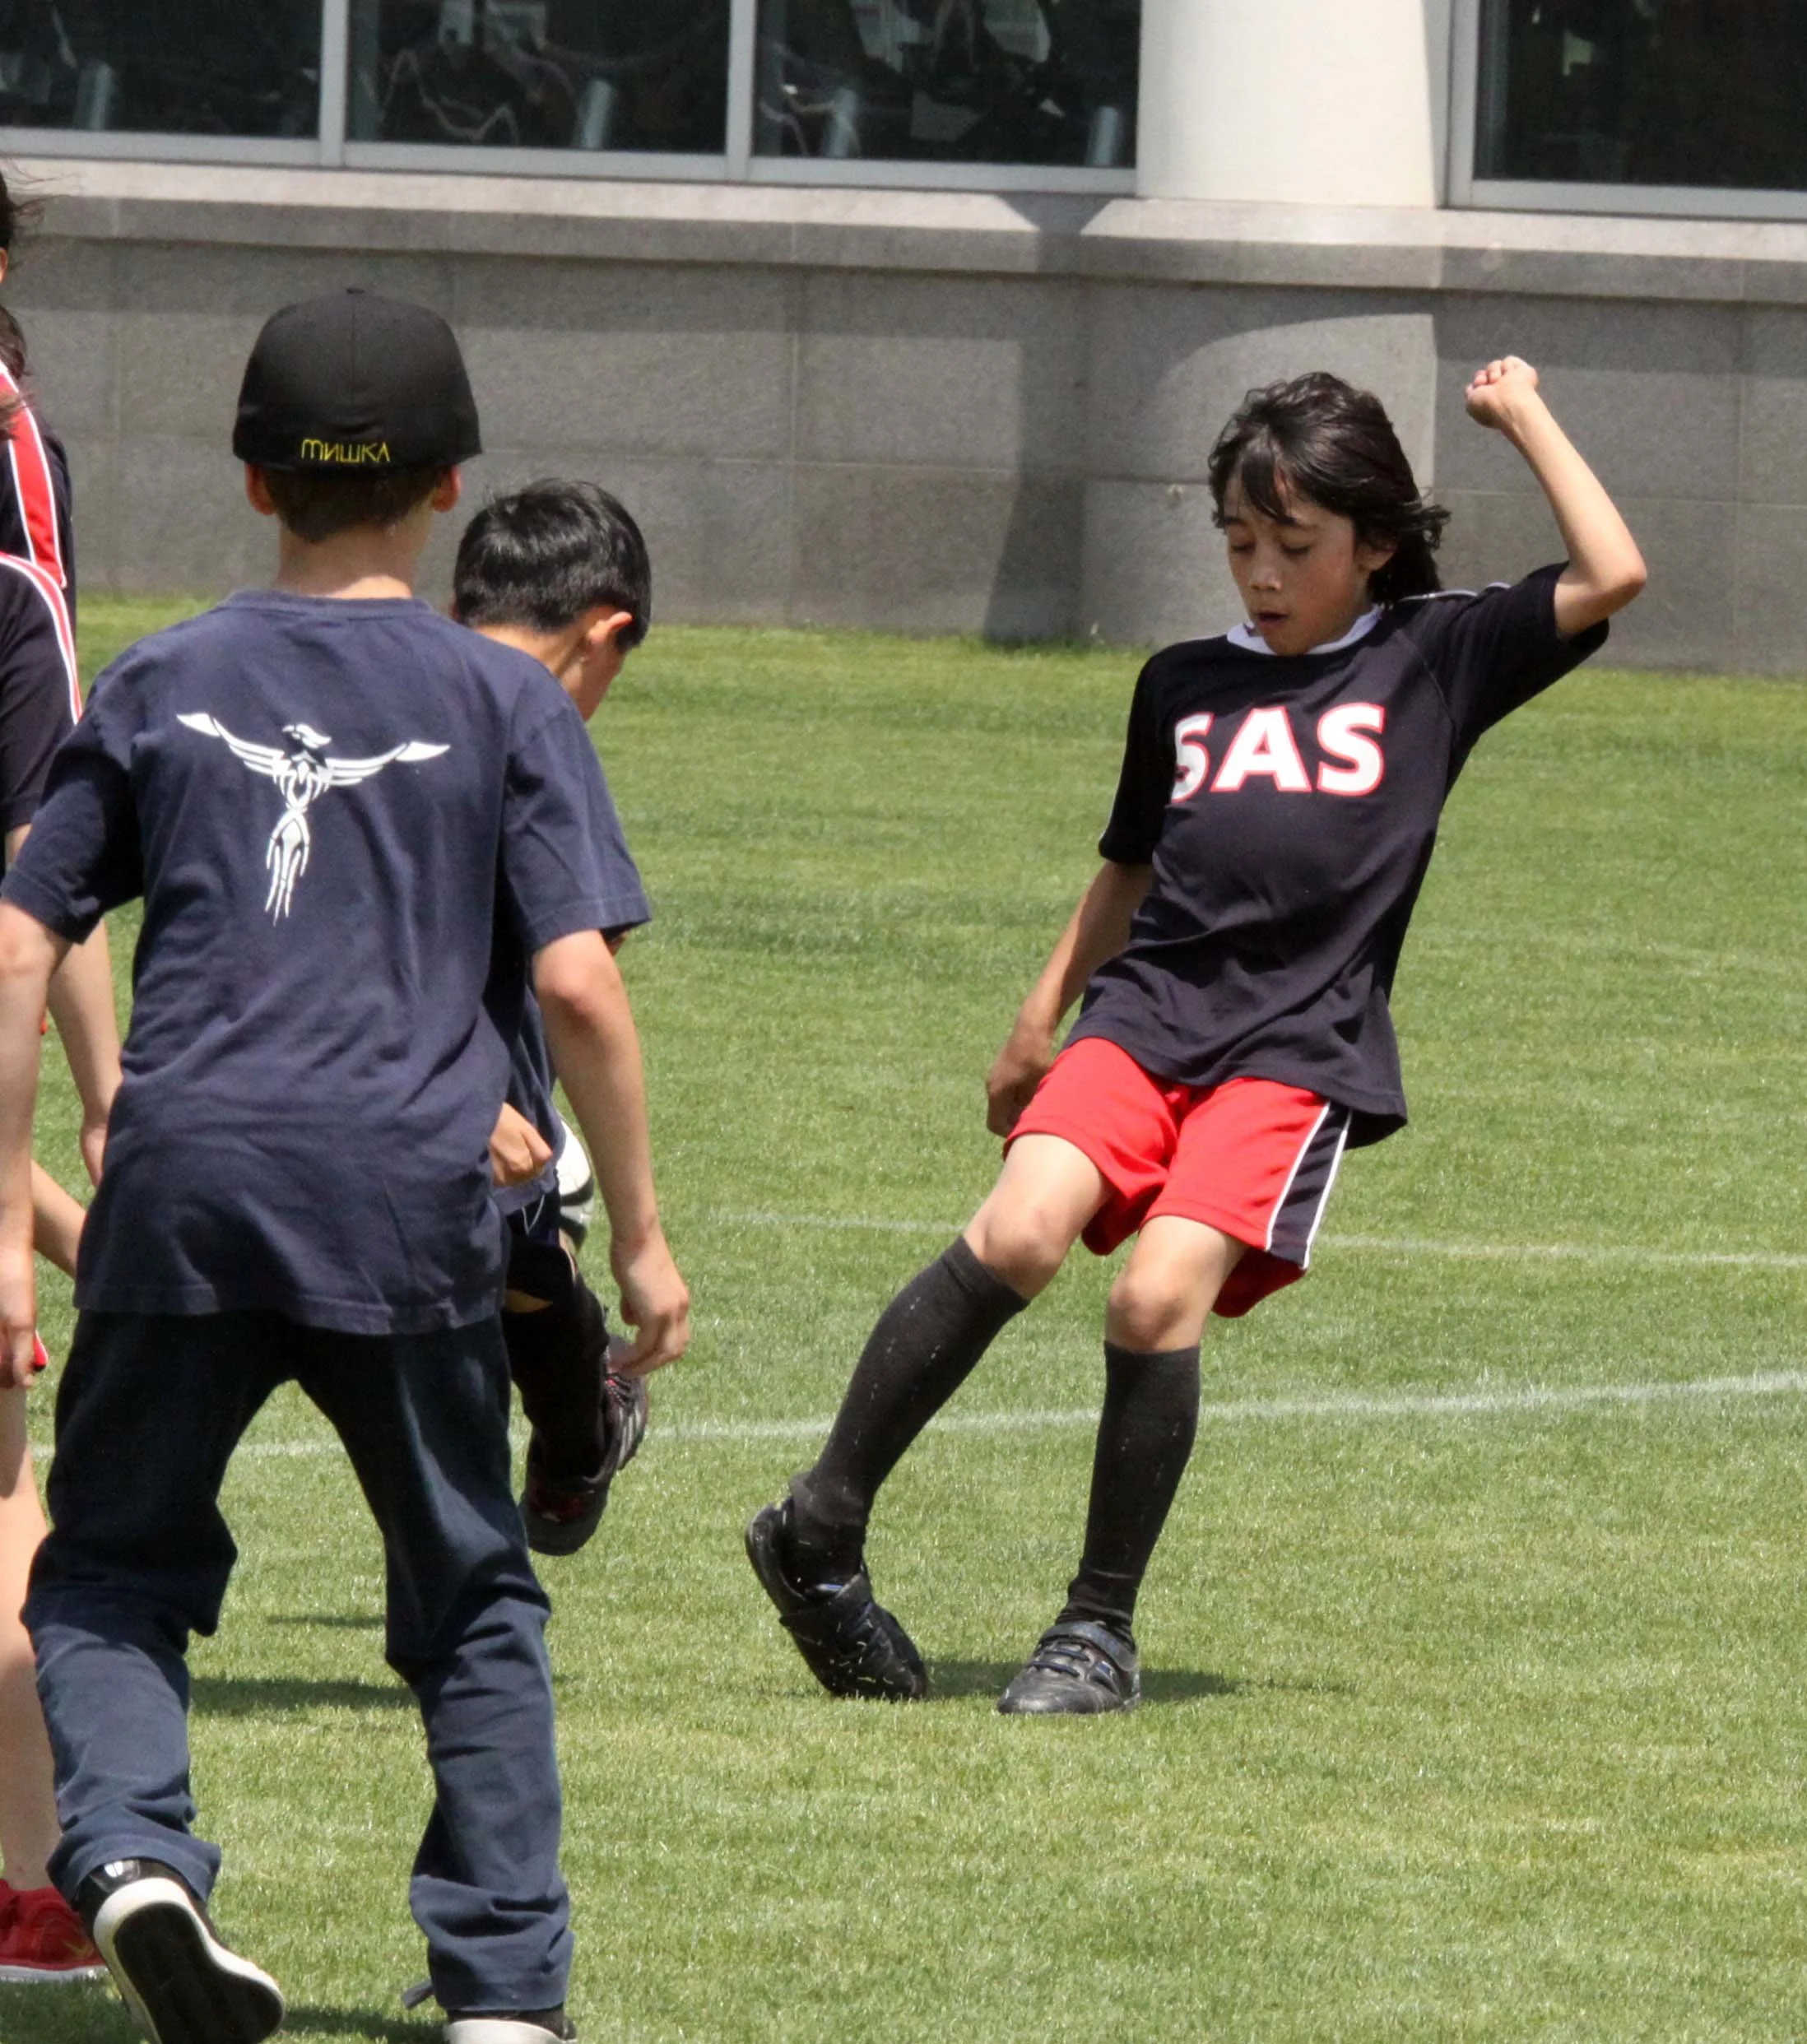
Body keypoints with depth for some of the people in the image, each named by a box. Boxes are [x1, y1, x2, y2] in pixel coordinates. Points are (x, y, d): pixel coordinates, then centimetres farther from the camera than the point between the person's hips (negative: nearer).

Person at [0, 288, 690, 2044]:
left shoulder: (157, 684, 11)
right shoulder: (503, 702, 6)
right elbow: (578, 984, -1)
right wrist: (639, 1235, 8)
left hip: (179, 1190, 1)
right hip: (405, 1195, -1)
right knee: (470, 1592, 14)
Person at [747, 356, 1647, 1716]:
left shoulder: (1434, 658, 8)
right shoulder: (1186, 687, 19)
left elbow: (1612, 578, -4)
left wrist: (1527, 421, 4)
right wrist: (1044, 1017, 24)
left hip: (1296, 1051, -3)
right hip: (1147, 1010, 3)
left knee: (1161, 1293, -22)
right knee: (1020, 1234, -24)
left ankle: (1103, 1629, -7)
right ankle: (820, 1533, -14)